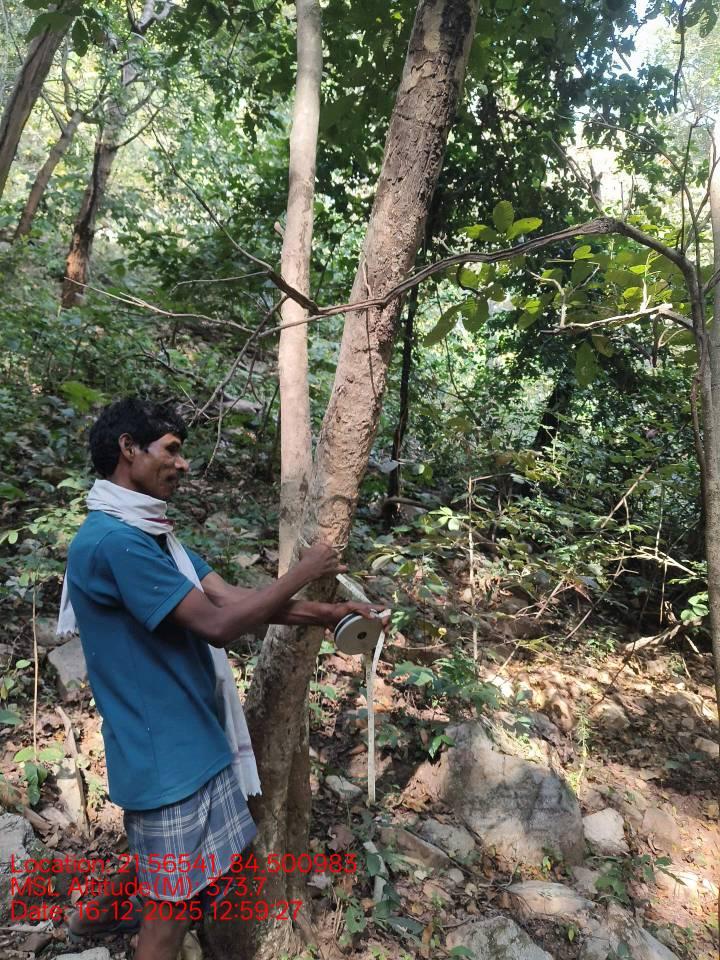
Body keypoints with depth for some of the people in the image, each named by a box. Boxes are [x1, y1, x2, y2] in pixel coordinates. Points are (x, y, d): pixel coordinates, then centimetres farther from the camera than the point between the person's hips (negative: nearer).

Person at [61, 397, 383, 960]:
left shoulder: (150, 533, 7)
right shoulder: (113, 541, -26)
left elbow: (231, 596, 1)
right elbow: (218, 624, -28)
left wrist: (328, 614, -6)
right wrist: (302, 574, -17)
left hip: (182, 730, 10)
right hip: (165, 744, -10)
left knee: (160, 855, 29)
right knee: (175, 894, 8)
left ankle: (98, 913, 52)